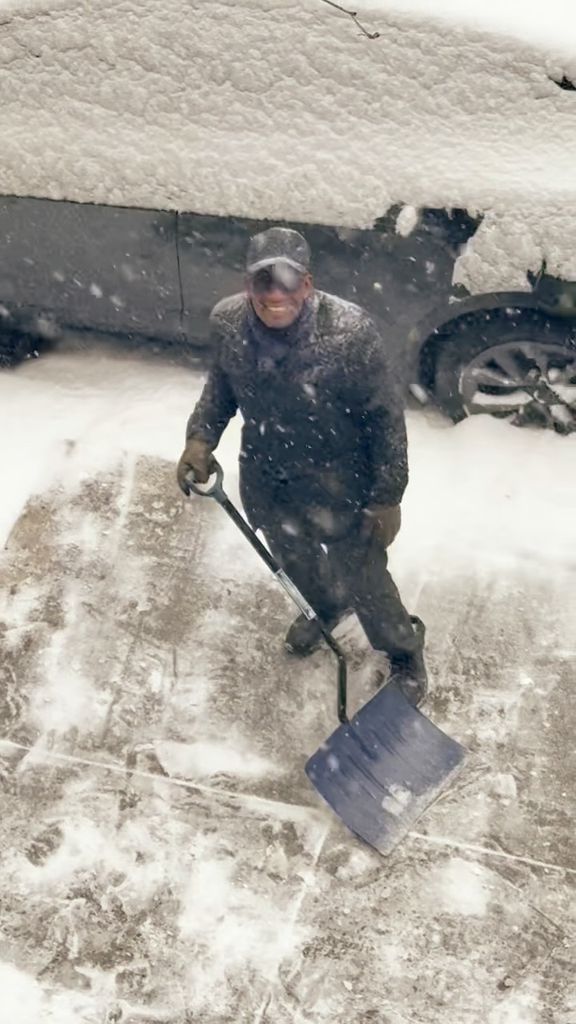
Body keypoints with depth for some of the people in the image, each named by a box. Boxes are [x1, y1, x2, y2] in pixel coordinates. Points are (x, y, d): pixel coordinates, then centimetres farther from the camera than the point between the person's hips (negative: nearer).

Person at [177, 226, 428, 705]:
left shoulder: (350, 333, -30)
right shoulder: (228, 321, -16)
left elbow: (385, 416, -18)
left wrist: (387, 497, -15)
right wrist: (201, 437, -7)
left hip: (336, 485, -4)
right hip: (264, 478, 5)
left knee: (362, 581, 13)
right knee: (295, 563, 29)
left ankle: (404, 652, 45)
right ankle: (327, 609, 65)